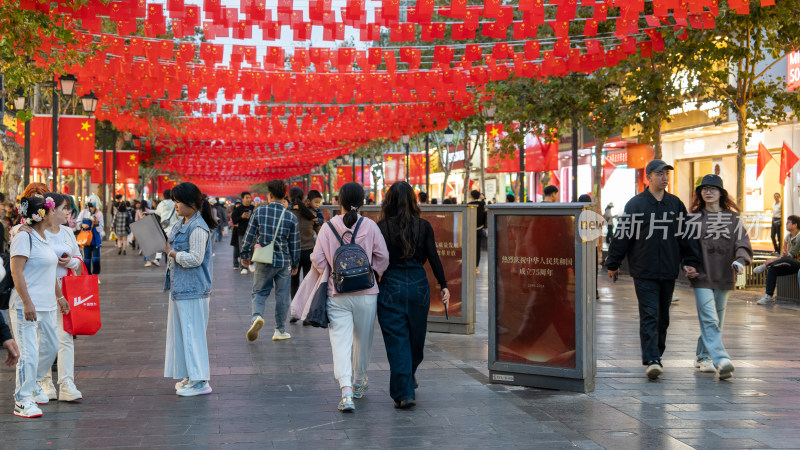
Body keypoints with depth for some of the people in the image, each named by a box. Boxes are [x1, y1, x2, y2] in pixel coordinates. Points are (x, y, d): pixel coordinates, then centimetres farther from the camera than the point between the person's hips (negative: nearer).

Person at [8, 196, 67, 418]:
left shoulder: (43, 238, 14)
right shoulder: (24, 237, -13)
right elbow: (16, 272, -19)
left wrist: (59, 296, 27)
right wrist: (27, 303, -24)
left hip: (47, 305, 9)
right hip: (27, 306, -9)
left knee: (50, 346, 19)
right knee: (29, 353, -9)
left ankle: (34, 385, 37)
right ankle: (22, 402, -2)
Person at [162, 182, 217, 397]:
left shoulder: (198, 228, -16)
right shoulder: (181, 225, 15)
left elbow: (195, 258, -21)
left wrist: (171, 252, -15)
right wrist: (166, 248, 5)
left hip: (192, 290, -10)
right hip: (180, 287, 10)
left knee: (192, 332, -6)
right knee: (181, 331, 14)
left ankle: (200, 381, -1)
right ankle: (190, 376, 23)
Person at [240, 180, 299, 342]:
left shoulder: (259, 212, -5)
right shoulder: (291, 217, -4)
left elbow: (249, 235, -1)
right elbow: (295, 244, 3)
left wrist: (245, 255, 12)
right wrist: (295, 264, 14)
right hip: (283, 262, 0)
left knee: (259, 292, 12)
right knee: (282, 295, 10)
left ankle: (257, 315, -17)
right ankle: (280, 330, 16)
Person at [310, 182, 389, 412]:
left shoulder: (328, 227, -4)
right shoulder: (370, 226, -5)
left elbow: (317, 259, -2)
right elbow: (383, 257, -2)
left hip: (337, 294, -1)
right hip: (366, 292, 1)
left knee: (340, 341, -3)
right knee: (362, 339, 18)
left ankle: (346, 390, -19)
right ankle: (359, 382, 36)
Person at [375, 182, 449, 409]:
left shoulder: (382, 227, -5)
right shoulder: (424, 226, 1)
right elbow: (433, 258, -1)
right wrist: (443, 286, 4)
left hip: (391, 287, -3)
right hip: (418, 285, 3)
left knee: (397, 341, 0)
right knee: (416, 337, 20)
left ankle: (404, 393, -4)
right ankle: (410, 375, 41)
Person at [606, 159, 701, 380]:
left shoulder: (676, 204, 10)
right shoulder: (635, 204, -2)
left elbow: (686, 235, 12)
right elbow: (622, 235, 0)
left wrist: (690, 262, 3)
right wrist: (613, 264, 2)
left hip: (668, 271, 4)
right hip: (644, 271, -4)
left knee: (663, 316, 12)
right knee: (649, 315, -10)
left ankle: (657, 353, 27)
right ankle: (652, 360, -15)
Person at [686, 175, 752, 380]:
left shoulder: (733, 219, 9)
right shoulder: (693, 218, 5)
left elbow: (742, 244, 1)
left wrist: (740, 260, -19)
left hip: (724, 277, 3)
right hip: (702, 277, -3)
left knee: (716, 320, 11)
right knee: (709, 319, -15)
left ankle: (702, 356, 27)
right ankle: (721, 361, -24)